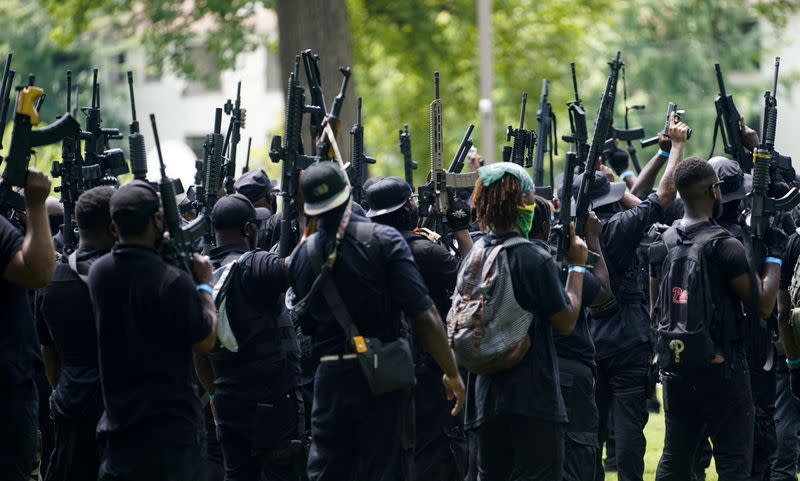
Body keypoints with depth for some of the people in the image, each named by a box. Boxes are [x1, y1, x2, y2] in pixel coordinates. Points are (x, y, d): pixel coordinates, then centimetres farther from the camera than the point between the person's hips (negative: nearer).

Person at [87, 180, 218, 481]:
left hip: (117, 421, 6)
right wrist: (204, 285, 1)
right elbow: (205, 341, -10)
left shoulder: (99, 273, -1)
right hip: (169, 424, -6)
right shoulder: (173, 282, -20)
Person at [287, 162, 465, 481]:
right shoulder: (384, 240, -9)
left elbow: (306, 324, 9)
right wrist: (452, 372, -4)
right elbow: (423, 315, -12)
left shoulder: (302, 254, 2)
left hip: (329, 377, 3)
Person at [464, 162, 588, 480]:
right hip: (534, 394, -6)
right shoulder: (536, 259, -16)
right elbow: (566, 322, -10)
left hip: (486, 393, 7)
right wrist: (577, 265, 1)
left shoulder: (477, 254, 3)